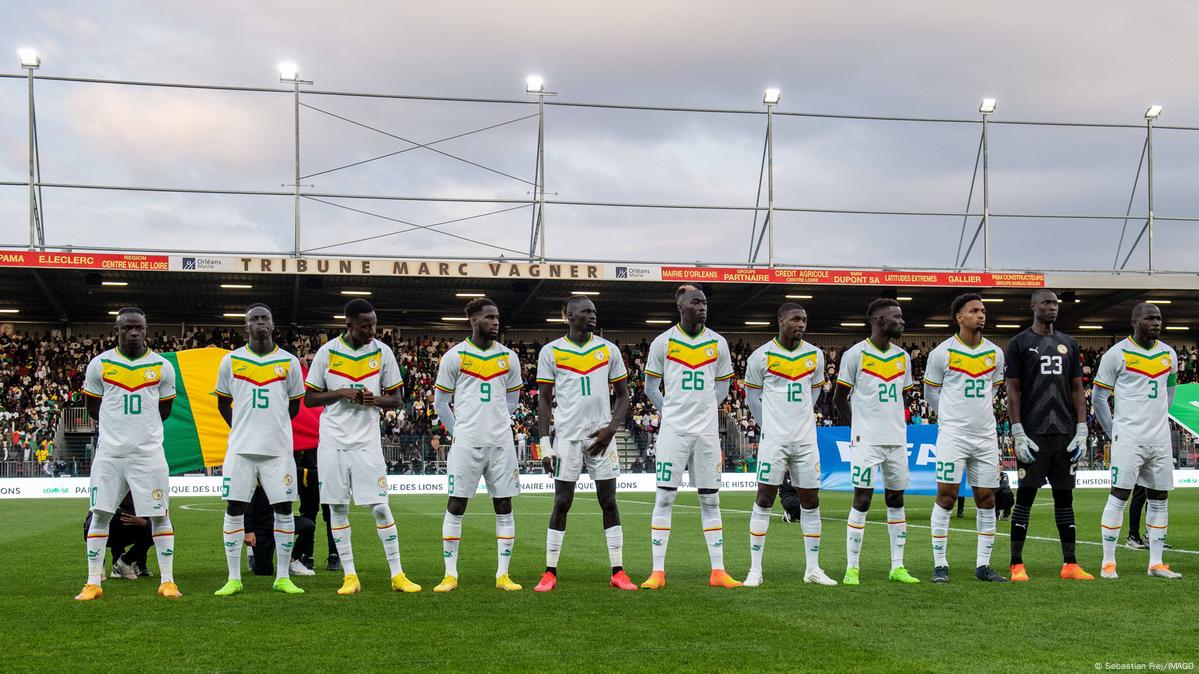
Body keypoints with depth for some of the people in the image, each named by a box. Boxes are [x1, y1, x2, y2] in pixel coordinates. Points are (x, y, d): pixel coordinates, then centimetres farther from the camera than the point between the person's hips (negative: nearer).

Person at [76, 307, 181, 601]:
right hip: (109, 452, 0)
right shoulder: (100, 364, 1)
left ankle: (167, 581, 8)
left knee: (160, 516, 0)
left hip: (149, 452, 0)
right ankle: (93, 583, 8)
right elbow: (92, 406, 13)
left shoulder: (162, 367, 2)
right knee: (100, 515, 0)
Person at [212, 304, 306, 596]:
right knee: (234, 509, -1)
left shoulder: (289, 362, 3)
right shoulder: (231, 361, 3)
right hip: (241, 449, 0)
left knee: (284, 509, 0)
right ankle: (233, 579, 7)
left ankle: (283, 577, 10)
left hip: (278, 449, 0)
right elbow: (223, 403, 15)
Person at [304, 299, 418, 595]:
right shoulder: (327, 352, -1)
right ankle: (349, 575, 10)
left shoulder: (382, 352, 2)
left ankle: (397, 574, 3)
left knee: (380, 506, -4)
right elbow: (309, 398, 3)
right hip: (333, 441, 0)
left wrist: (375, 400, -13)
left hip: (367, 442, 0)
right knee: (337, 506, 2)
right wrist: (342, 393, -13)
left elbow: (395, 399, 8)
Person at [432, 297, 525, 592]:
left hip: (501, 443, 3)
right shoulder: (454, 356, -2)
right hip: (466, 444, -3)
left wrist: (497, 425, 14)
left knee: (504, 506, 3)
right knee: (456, 506, -1)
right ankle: (450, 575, 6)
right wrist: (460, 433, 5)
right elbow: (441, 403, 5)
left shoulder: (508, 357, 7)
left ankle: (503, 574, 10)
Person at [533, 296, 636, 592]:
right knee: (561, 503, -1)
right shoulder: (551, 352, 1)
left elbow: (623, 395, 10)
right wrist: (545, 445, -4)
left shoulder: (608, 350, 6)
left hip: (601, 435, 2)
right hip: (567, 436, -2)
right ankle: (550, 573, 6)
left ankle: (618, 572, 5)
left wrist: (611, 428, -5)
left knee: (609, 501, 1)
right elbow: (544, 401, 2)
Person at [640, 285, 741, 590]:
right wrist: (672, 412, 7)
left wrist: (703, 410, 10)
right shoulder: (663, 342, -1)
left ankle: (718, 571, 10)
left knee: (710, 499, 6)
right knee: (664, 498, -3)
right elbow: (651, 386, 9)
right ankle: (658, 572, 1)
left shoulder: (718, 344, 5)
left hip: (707, 431, 2)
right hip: (673, 430, -2)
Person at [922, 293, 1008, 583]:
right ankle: (940, 565, 1)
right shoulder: (942, 352, -3)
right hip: (952, 436, -4)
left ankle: (983, 565, 12)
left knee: (986, 499, 5)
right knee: (946, 497, -6)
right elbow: (930, 393, 7)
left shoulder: (995, 353, 8)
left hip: (986, 436, 4)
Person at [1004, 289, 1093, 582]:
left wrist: (1081, 430, 5)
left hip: (1065, 433, 5)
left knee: (1064, 497, 8)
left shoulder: (1069, 344, 14)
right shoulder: (1019, 344, 0)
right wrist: (1018, 433, -10)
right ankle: (1017, 565, 1)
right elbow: (1013, 391, -3)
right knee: (1025, 497, -3)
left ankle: (1070, 564, 12)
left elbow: (1077, 390, 14)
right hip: (1033, 433, -5)